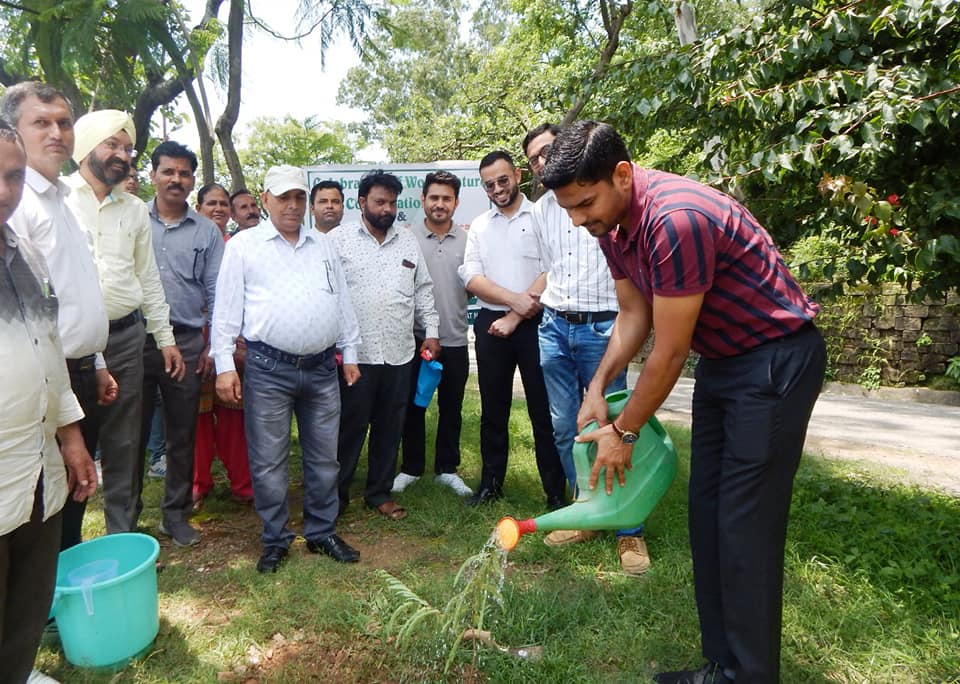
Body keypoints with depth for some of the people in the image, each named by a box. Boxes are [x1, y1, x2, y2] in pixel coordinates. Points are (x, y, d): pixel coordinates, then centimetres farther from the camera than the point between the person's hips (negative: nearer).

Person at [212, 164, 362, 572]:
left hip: (322, 368, 4)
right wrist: (224, 365, -7)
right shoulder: (243, 245, 3)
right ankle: (275, 540, 21)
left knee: (324, 457, 11)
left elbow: (343, 304, 16)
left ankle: (322, 533, 26)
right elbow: (226, 309, -1)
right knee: (268, 461, 5)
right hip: (268, 370, -3)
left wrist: (350, 354, 12)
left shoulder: (324, 246, 15)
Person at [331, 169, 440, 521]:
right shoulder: (339, 239, 1)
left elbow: (423, 290, 16)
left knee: (390, 427, 12)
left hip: (399, 353, 4)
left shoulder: (408, 242, 13)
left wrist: (431, 331, 8)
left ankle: (380, 492, 26)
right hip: (354, 352, -4)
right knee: (349, 426, 4)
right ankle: (336, 494, 20)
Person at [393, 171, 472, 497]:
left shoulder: (467, 240, 3)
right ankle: (411, 468, 26)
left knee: (451, 408, 11)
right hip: (415, 338, -1)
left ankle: (446, 469, 26)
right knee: (413, 406, 10)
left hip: (454, 340, 2)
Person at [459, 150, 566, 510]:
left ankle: (556, 491, 11)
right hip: (490, 324, 4)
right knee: (493, 409, 12)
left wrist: (514, 318, -12)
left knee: (544, 411, 1)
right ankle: (491, 482, 26)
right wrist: (513, 299, -15)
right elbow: (472, 278, 1)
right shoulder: (479, 226, 11)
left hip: (535, 323, -4)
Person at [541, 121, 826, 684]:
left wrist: (624, 432, -13)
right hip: (721, 360, 9)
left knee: (746, 525, -6)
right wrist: (598, 389, -2)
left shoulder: (676, 219, -30)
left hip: (776, 359, -9)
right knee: (707, 515, 10)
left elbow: (670, 352, -25)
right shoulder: (612, 223, -1)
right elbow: (634, 315, 9)